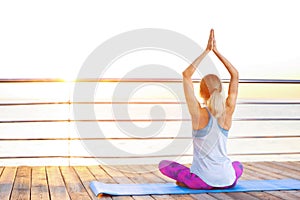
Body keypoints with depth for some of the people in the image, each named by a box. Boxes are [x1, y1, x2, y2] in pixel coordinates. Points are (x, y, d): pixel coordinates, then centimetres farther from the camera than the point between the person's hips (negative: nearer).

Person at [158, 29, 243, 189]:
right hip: (226, 180, 3)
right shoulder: (228, 111, -5)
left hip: (202, 181, -3)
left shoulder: (199, 113, -14)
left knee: (163, 164, 20)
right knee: (238, 165, 40)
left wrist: (207, 51, -7)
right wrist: (216, 50, 3)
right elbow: (235, 75, 5)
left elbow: (186, 74, -11)